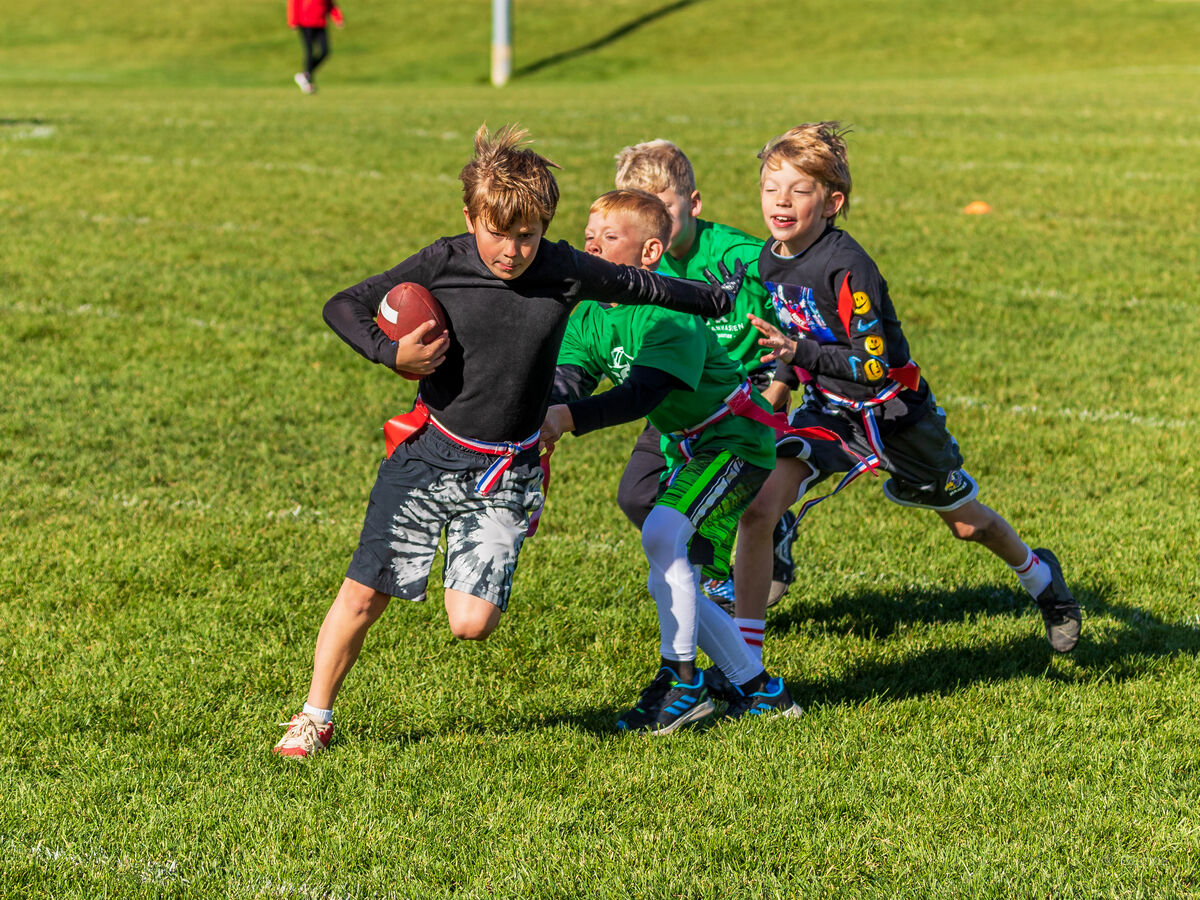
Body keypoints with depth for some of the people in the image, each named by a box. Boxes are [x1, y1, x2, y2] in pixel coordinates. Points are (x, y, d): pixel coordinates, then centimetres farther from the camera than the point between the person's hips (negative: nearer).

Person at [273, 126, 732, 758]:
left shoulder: (565, 273, -7)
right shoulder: (442, 264, -9)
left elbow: (641, 286, 11)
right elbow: (342, 307, -2)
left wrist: (716, 301, 22)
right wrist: (390, 353, -19)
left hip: (506, 478, 0)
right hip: (428, 453, 0)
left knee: (471, 623, -12)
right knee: (364, 592, -2)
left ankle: (472, 580, 25)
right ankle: (314, 718, 17)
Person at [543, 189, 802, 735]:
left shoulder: (669, 312, -24)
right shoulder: (588, 318, 0)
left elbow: (645, 394, -37)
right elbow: (565, 385, -14)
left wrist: (568, 418, -48)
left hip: (736, 441, -9)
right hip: (689, 448, 9)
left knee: (661, 534, -29)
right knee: (671, 587, 6)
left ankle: (681, 681, -18)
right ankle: (757, 690, 19)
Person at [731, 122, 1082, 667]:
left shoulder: (848, 267, -29)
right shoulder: (770, 258, -6)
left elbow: (874, 365, -31)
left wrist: (799, 352, -38)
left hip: (893, 412, -5)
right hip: (828, 408, 5)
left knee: (964, 523, 18)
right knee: (757, 509, -18)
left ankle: (1038, 575, 51)